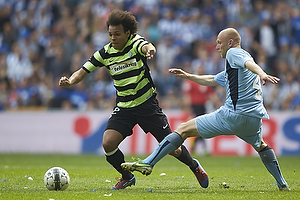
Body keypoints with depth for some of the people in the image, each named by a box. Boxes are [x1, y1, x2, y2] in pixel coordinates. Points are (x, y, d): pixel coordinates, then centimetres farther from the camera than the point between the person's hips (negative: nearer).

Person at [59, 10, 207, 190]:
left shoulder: (135, 43, -14)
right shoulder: (105, 53, -3)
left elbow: (146, 47, -38)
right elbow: (83, 71, 1)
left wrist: (149, 50, -64)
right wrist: (70, 81, -21)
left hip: (147, 104, -3)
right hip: (123, 108, 3)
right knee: (108, 144, -17)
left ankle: (194, 166, 32)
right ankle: (127, 177, 9)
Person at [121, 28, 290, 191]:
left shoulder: (234, 53, 1)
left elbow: (250, 63, -22)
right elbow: (211, 80, 41)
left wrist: (262, 74, -43)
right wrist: (187, 76, 43)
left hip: (233, 115, -8)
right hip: (254, 120, 8)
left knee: (184, 129, -1)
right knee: (260, 145, 39)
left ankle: (149, 163, -8)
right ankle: (282, 184, 36)